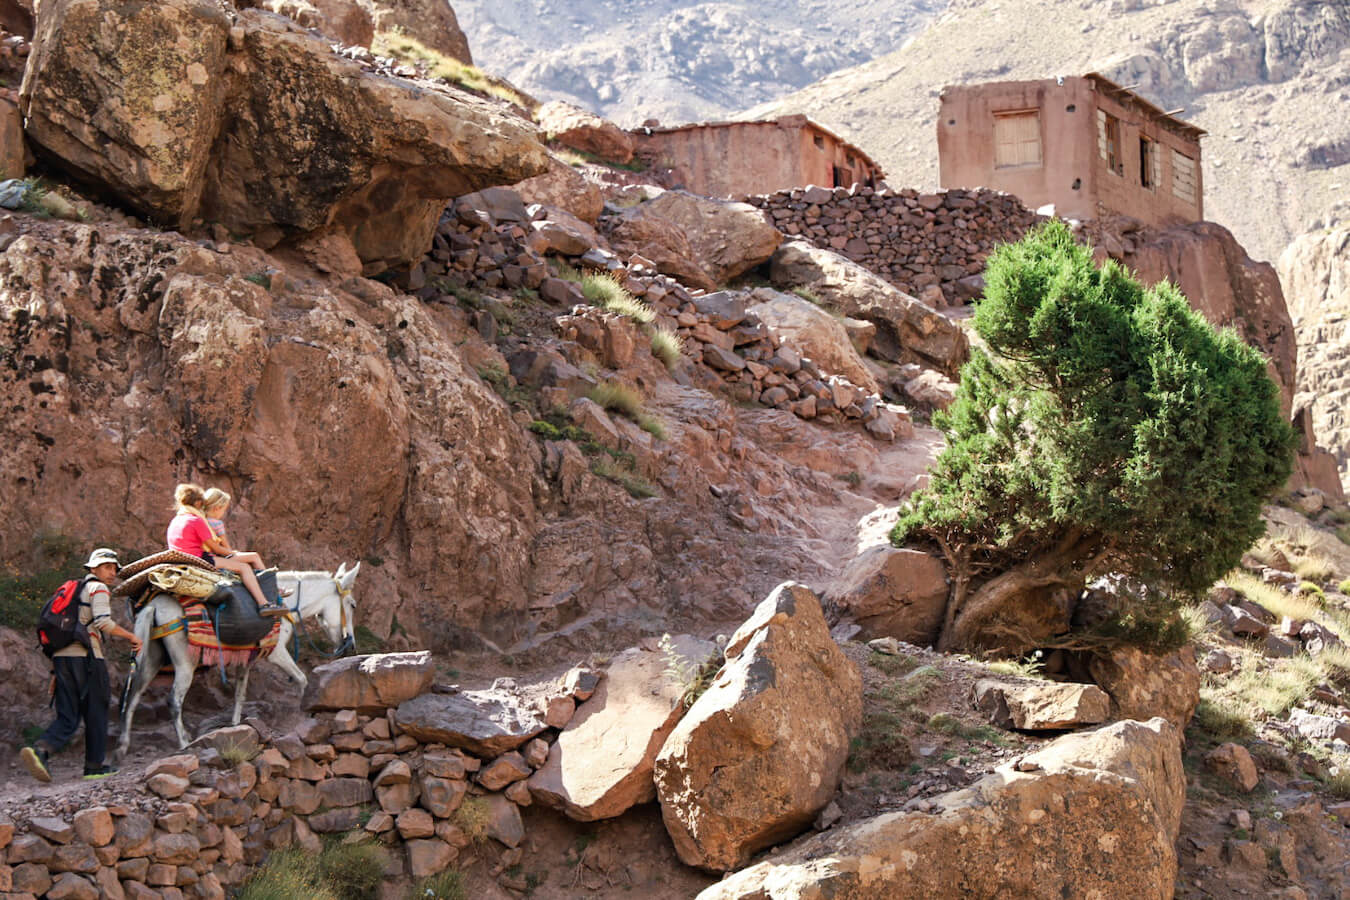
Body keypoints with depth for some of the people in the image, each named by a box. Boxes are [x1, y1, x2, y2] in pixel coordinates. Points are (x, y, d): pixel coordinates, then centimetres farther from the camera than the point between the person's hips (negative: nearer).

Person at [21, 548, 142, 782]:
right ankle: (95, 766, 12)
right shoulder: (98, 588, -1)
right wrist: (131, 637, -6)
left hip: (61, 656, 7)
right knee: (96, 712, 6)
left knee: (68, 717, 4)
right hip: (86, 657, -7)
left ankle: (40, 748, -21)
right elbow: (103, 622, -17)